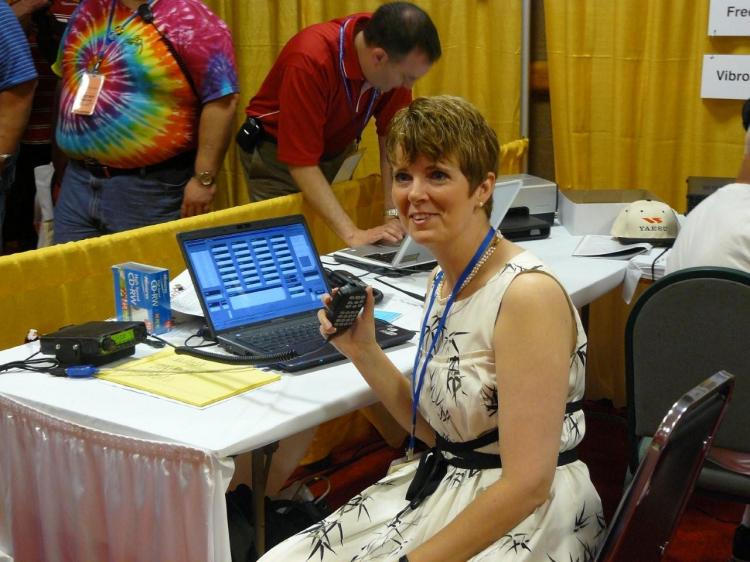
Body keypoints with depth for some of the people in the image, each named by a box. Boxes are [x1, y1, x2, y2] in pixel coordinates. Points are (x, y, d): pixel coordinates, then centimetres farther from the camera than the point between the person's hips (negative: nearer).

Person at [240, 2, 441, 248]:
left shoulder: (398, 62, -20)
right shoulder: (310, 60, -35)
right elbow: (301, 161, -34)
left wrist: (394, 215, -20)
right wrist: (352, 234, -38)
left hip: (337, 149, 5)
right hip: (278, 153, -5)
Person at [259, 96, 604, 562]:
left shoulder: (528, 294, -22)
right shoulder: (443, 280, 5)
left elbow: (527, 483, -23)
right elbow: (437, 429, 10)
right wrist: (363, 352, -2)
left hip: (521, 520, -7)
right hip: (440, 485, 7)